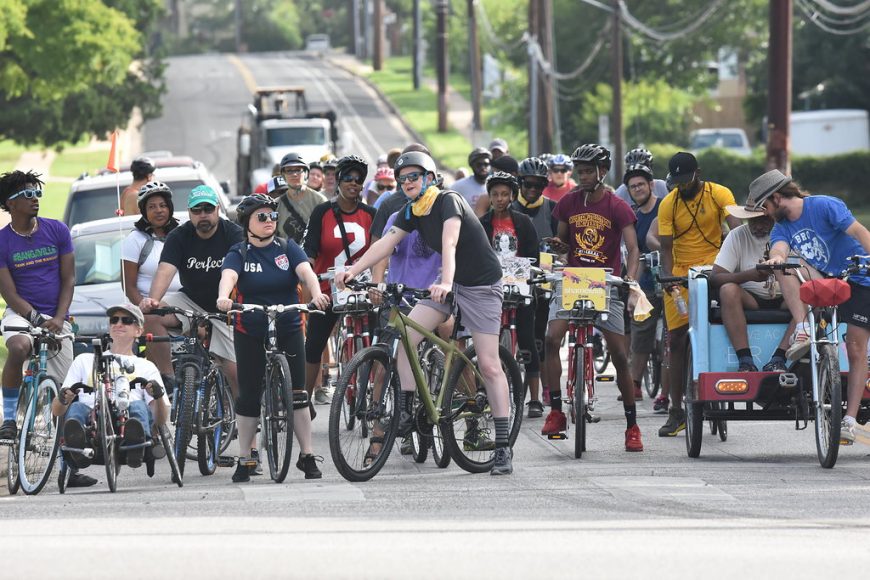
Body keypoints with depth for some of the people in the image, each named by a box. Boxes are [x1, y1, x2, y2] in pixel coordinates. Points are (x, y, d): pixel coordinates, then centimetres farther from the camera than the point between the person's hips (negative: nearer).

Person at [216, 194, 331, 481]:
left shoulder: (288, 248, 0)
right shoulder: (239, 254, -3)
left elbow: (305, 271, -17)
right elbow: (228, 276, -23)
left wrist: (316, 294, -38)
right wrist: (223, 298, -46)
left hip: (288, 329, 0)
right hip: (250, 333, 0)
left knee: (297, 394, -3)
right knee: (249, 396, 3)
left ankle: (307, 457, 4)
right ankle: (245, 459, 12)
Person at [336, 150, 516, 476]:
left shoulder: (448, 202, -20)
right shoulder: (412, 213, 3)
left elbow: (449, 243, -35)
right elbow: (386, 243, -2)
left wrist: (446, 283, -50)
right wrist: (353, 271, -15)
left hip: (481, 285, -7)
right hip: (448, 285, 7)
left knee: (489, 365, -10)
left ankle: (503, 446, -8)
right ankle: (406, 415, -3)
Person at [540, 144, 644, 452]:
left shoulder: (617, 207, -7)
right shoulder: (568, 203, 5)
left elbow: (632, 248, -14)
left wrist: (631, 282, -31)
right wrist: (558, 245, -9)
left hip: (606, 285, -3)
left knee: (620, 356, -3)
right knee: (552, 338, -19)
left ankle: (632, 426, 7)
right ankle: (555, 411, -11)